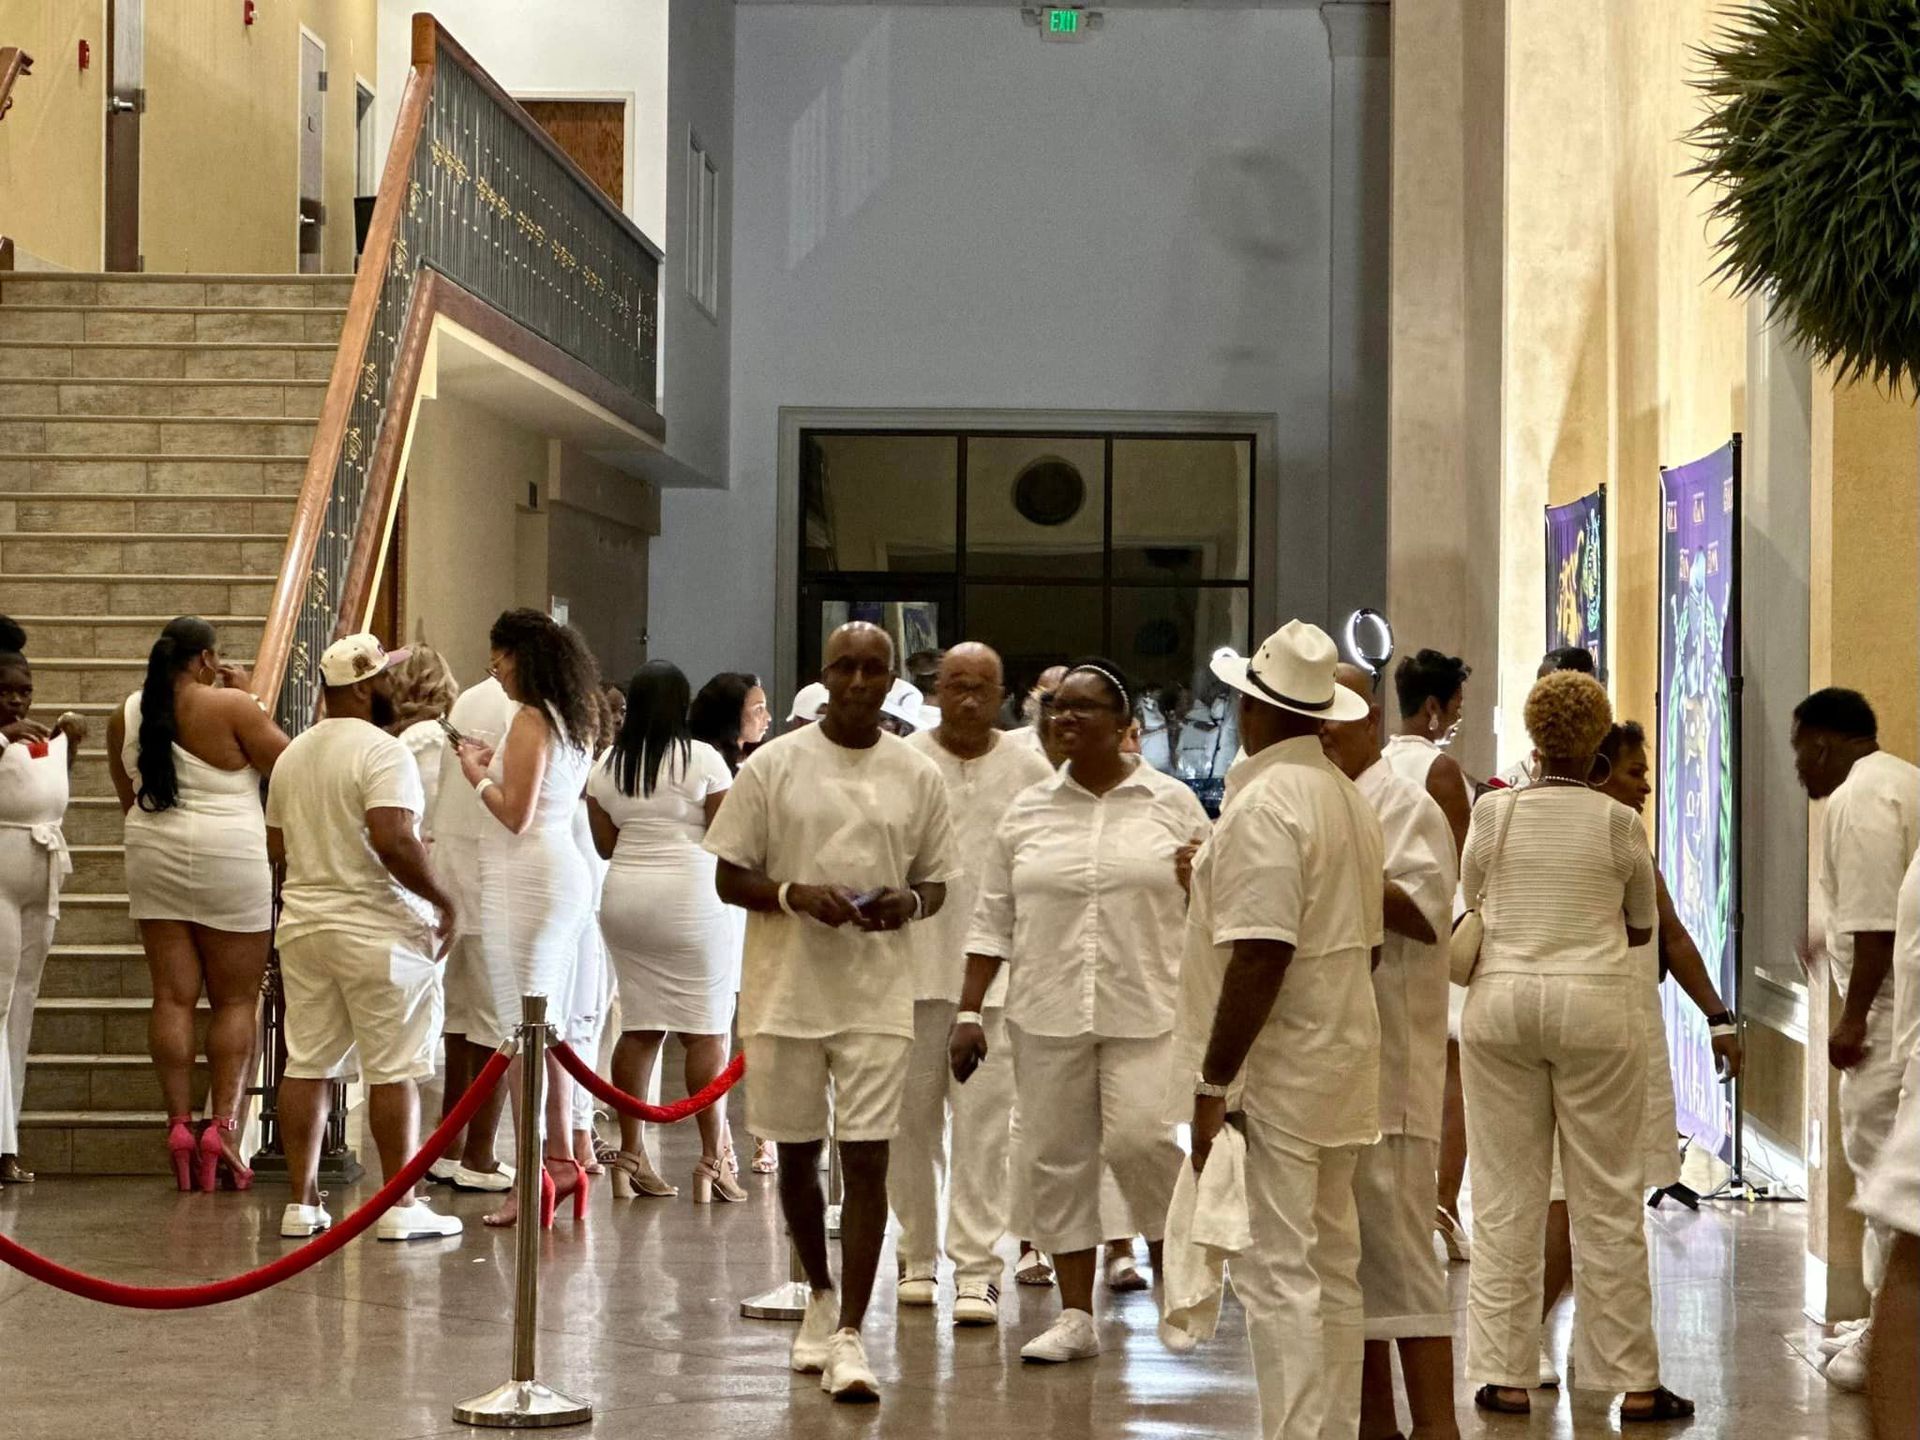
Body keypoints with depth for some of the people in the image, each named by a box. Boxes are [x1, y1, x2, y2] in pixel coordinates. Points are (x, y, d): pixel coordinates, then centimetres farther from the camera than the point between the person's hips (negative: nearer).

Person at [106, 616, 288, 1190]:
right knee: (236, 1000, 1)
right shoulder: (231, 707, -11)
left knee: (172, 997, 4)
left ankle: (179, 1123, -1)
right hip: (229, 862, -4)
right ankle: (223, 1125, -7)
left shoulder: (127, 715, 6)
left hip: (154, 860, 5)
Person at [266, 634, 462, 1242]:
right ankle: (400, 1205, 1)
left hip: (304, 923, 7)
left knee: (307, 1065, 9)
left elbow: (277, 846, 18)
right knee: (394, 1068, -1)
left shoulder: (293, 754, 13)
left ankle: (301, 1202, 11)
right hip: (378, 929, -7)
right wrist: (441, 900, -13)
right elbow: (394, 841, -24)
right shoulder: (383, 752, -13)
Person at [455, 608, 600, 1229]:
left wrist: (477, 774, -2)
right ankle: (562, 1159, 17)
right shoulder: (575, 723, 15)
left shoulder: (530, 719, -12)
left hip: (525, 877, -9)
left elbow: (515, 814, -16)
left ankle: (535, 1172, -10)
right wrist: (497, 763, 20)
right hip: (565, 873, 10)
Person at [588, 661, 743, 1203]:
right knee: (705, 1031, -1)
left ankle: (630, 1157, 8)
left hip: (623, 898, 5)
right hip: (689, 898, -5)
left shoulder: (608, 765, 7)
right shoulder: (703, 759, -7)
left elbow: (605, 844, 12)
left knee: (639, 1029, 9)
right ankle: (712, 1161, -3)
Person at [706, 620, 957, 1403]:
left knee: (866, 1158, -7)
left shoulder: (917, 776, 4)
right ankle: (820, 1295, 34)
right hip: (786, 988, 0)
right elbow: (728, 876, 1)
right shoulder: (773, 765, -1)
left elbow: (936, 882, 12)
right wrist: (794, 894, -17)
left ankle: (849, 1335, -5)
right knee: (797, 1153, 12)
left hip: (877, 994, 0)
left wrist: (907, 904, -11)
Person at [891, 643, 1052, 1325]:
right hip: (913, 965, 1)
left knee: (983, 1120, -5)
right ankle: (917, 1256, 20)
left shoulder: (1030, 772, 6)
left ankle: (976, 1269, -2)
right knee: (912, 1116, 7)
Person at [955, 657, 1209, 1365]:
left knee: (1139, 1139, -14)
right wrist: (969, 1013, 4)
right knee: (1054, 1155, 4)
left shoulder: (1172, 804, 2)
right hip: (1048, 1015, 3)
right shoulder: (1027, 812, 8)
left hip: (1146, 1013, -3)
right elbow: (993, 920, 9)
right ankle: (1075, 1318, 12)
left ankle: (1174, 1278, 11)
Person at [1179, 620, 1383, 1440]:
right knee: (1331, 1265, 13)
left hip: (1277, 1068, -9)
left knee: (1277, 1274, -7)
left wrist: (1214, 1083, -18)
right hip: (1344, 1057, 9)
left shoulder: (1263, 803, -16)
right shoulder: (1349, 799, 13)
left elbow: (1261, 956, -22)